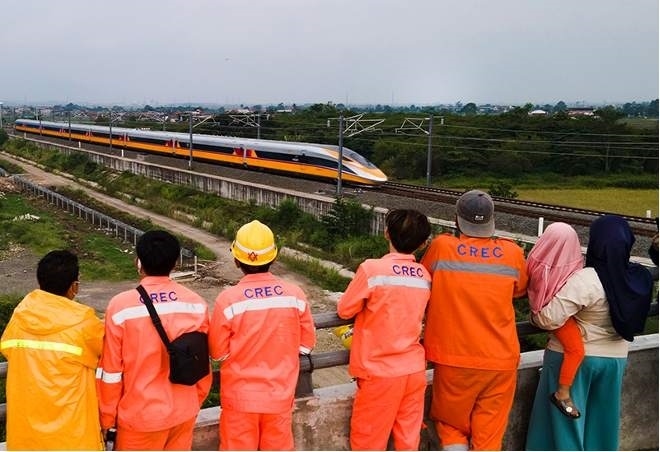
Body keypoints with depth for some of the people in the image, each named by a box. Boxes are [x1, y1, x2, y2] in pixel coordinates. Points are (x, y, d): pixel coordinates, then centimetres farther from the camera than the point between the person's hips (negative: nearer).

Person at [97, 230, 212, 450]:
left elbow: (111, 371, -10)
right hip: (183, 412, 3)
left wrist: (107, 417, 4)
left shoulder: (121, 306, -17)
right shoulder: (196, 304, -8)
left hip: (140, 415, -3)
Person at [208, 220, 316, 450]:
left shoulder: (228, 299, -19)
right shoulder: (295, 294, -11)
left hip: (240, 396, -2)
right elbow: (307, 343, 0)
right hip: (280, 395, 2)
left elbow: (218, 352, -8)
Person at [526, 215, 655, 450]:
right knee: (601, 421, 20)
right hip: (615, 359, 6)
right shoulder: (639, 279, -7)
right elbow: (634, 317, 6)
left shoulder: (585, 280, -25)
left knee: (563, 421, 9)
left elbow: (550, 318, -26)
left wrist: (535, 315, -6)